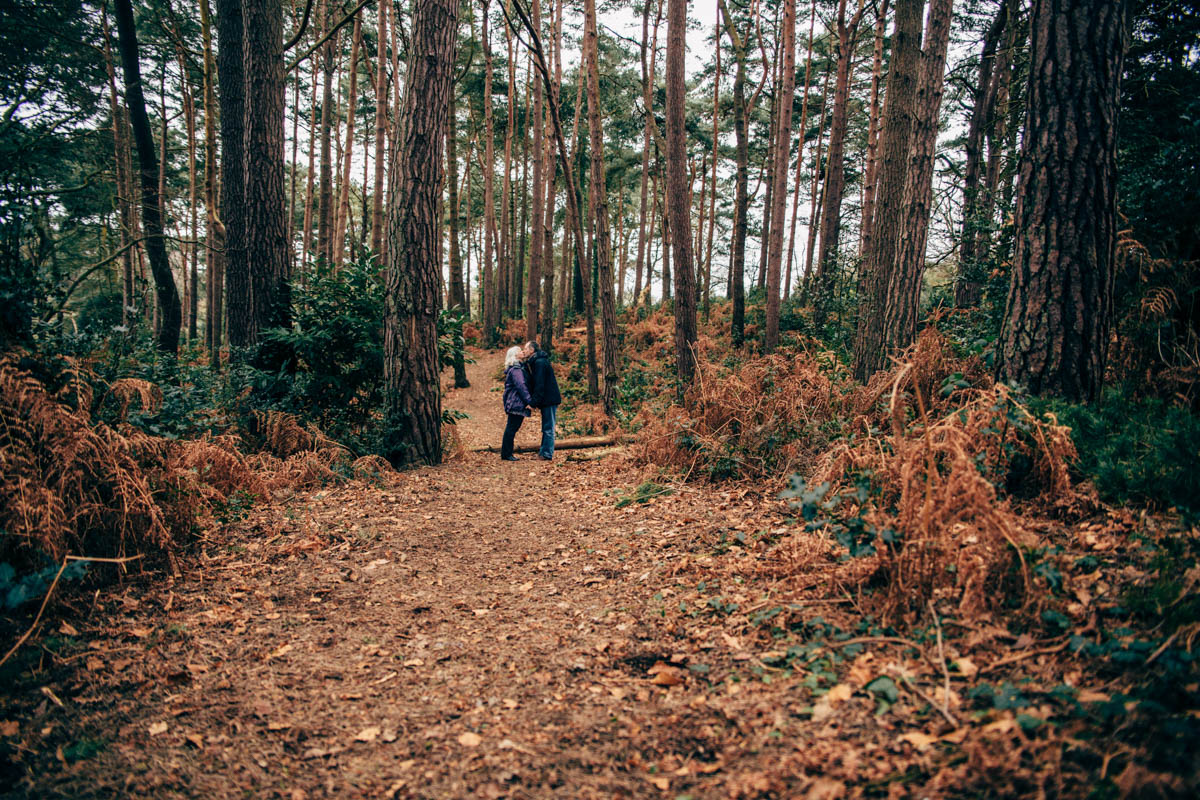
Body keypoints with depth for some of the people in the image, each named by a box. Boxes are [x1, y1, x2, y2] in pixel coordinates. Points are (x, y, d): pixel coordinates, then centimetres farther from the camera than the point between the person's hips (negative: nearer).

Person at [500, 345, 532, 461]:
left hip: (513, 403, 10)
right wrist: (529, 401, -23)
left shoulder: (517, 368, 19)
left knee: (511, 429, 13)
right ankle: (506, 454, -1)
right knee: (512, 429, -6)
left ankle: (506, 453, 18)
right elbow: (521, 386, -21)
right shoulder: (516, 369, -14)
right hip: (516, 403, -10)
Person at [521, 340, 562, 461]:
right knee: (546, 427, 14)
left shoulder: (540, 362, -15)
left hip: (549, 400, -10)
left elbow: (539, 384, -20)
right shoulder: (534, 362, 17)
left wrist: (535, 401, -18)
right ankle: (543, 451, 21)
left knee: (548, 428, -6)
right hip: (547, 400, 10)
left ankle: (547, 454, -4)